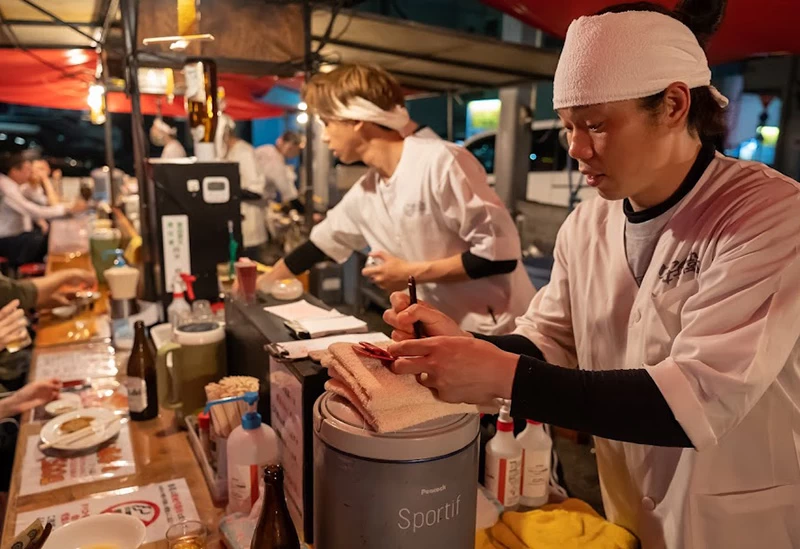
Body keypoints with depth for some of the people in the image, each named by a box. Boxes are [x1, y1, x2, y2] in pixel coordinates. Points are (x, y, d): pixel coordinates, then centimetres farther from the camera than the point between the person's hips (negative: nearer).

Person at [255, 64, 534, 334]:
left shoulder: (441, 162, -21)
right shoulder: (363, 193, 3)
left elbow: (501, 254, -22)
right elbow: (321, 243, 19)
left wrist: (412, 273, -16)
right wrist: (264, 282, 28)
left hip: (496, 333, -6)